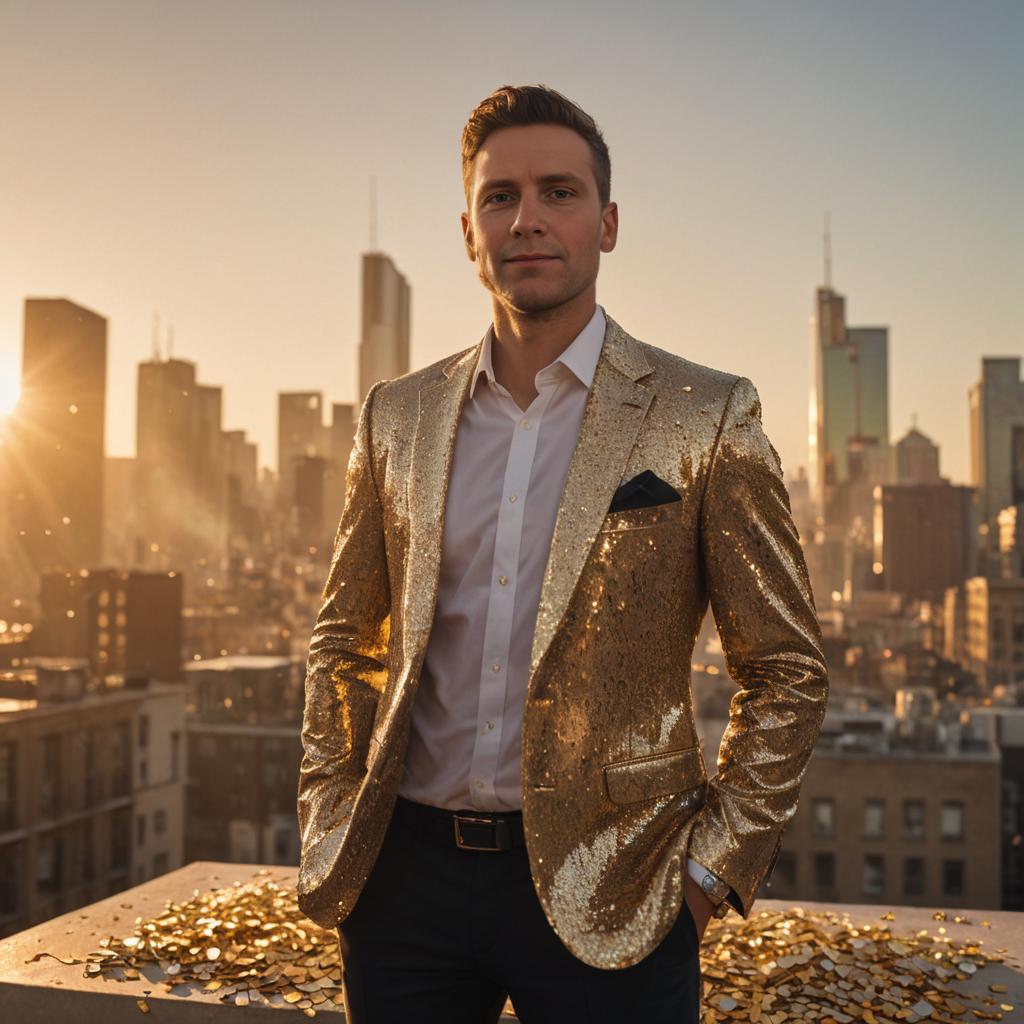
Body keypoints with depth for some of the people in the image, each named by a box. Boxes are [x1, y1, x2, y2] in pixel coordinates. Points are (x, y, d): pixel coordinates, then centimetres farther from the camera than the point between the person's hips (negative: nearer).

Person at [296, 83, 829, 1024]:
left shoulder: (706, 417, -4)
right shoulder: (397, 415, 6)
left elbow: (787, 670, -2)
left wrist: (711, 868, -6)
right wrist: (330, 829, 6)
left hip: (601, 894, -3)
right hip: (406, 870, 4)